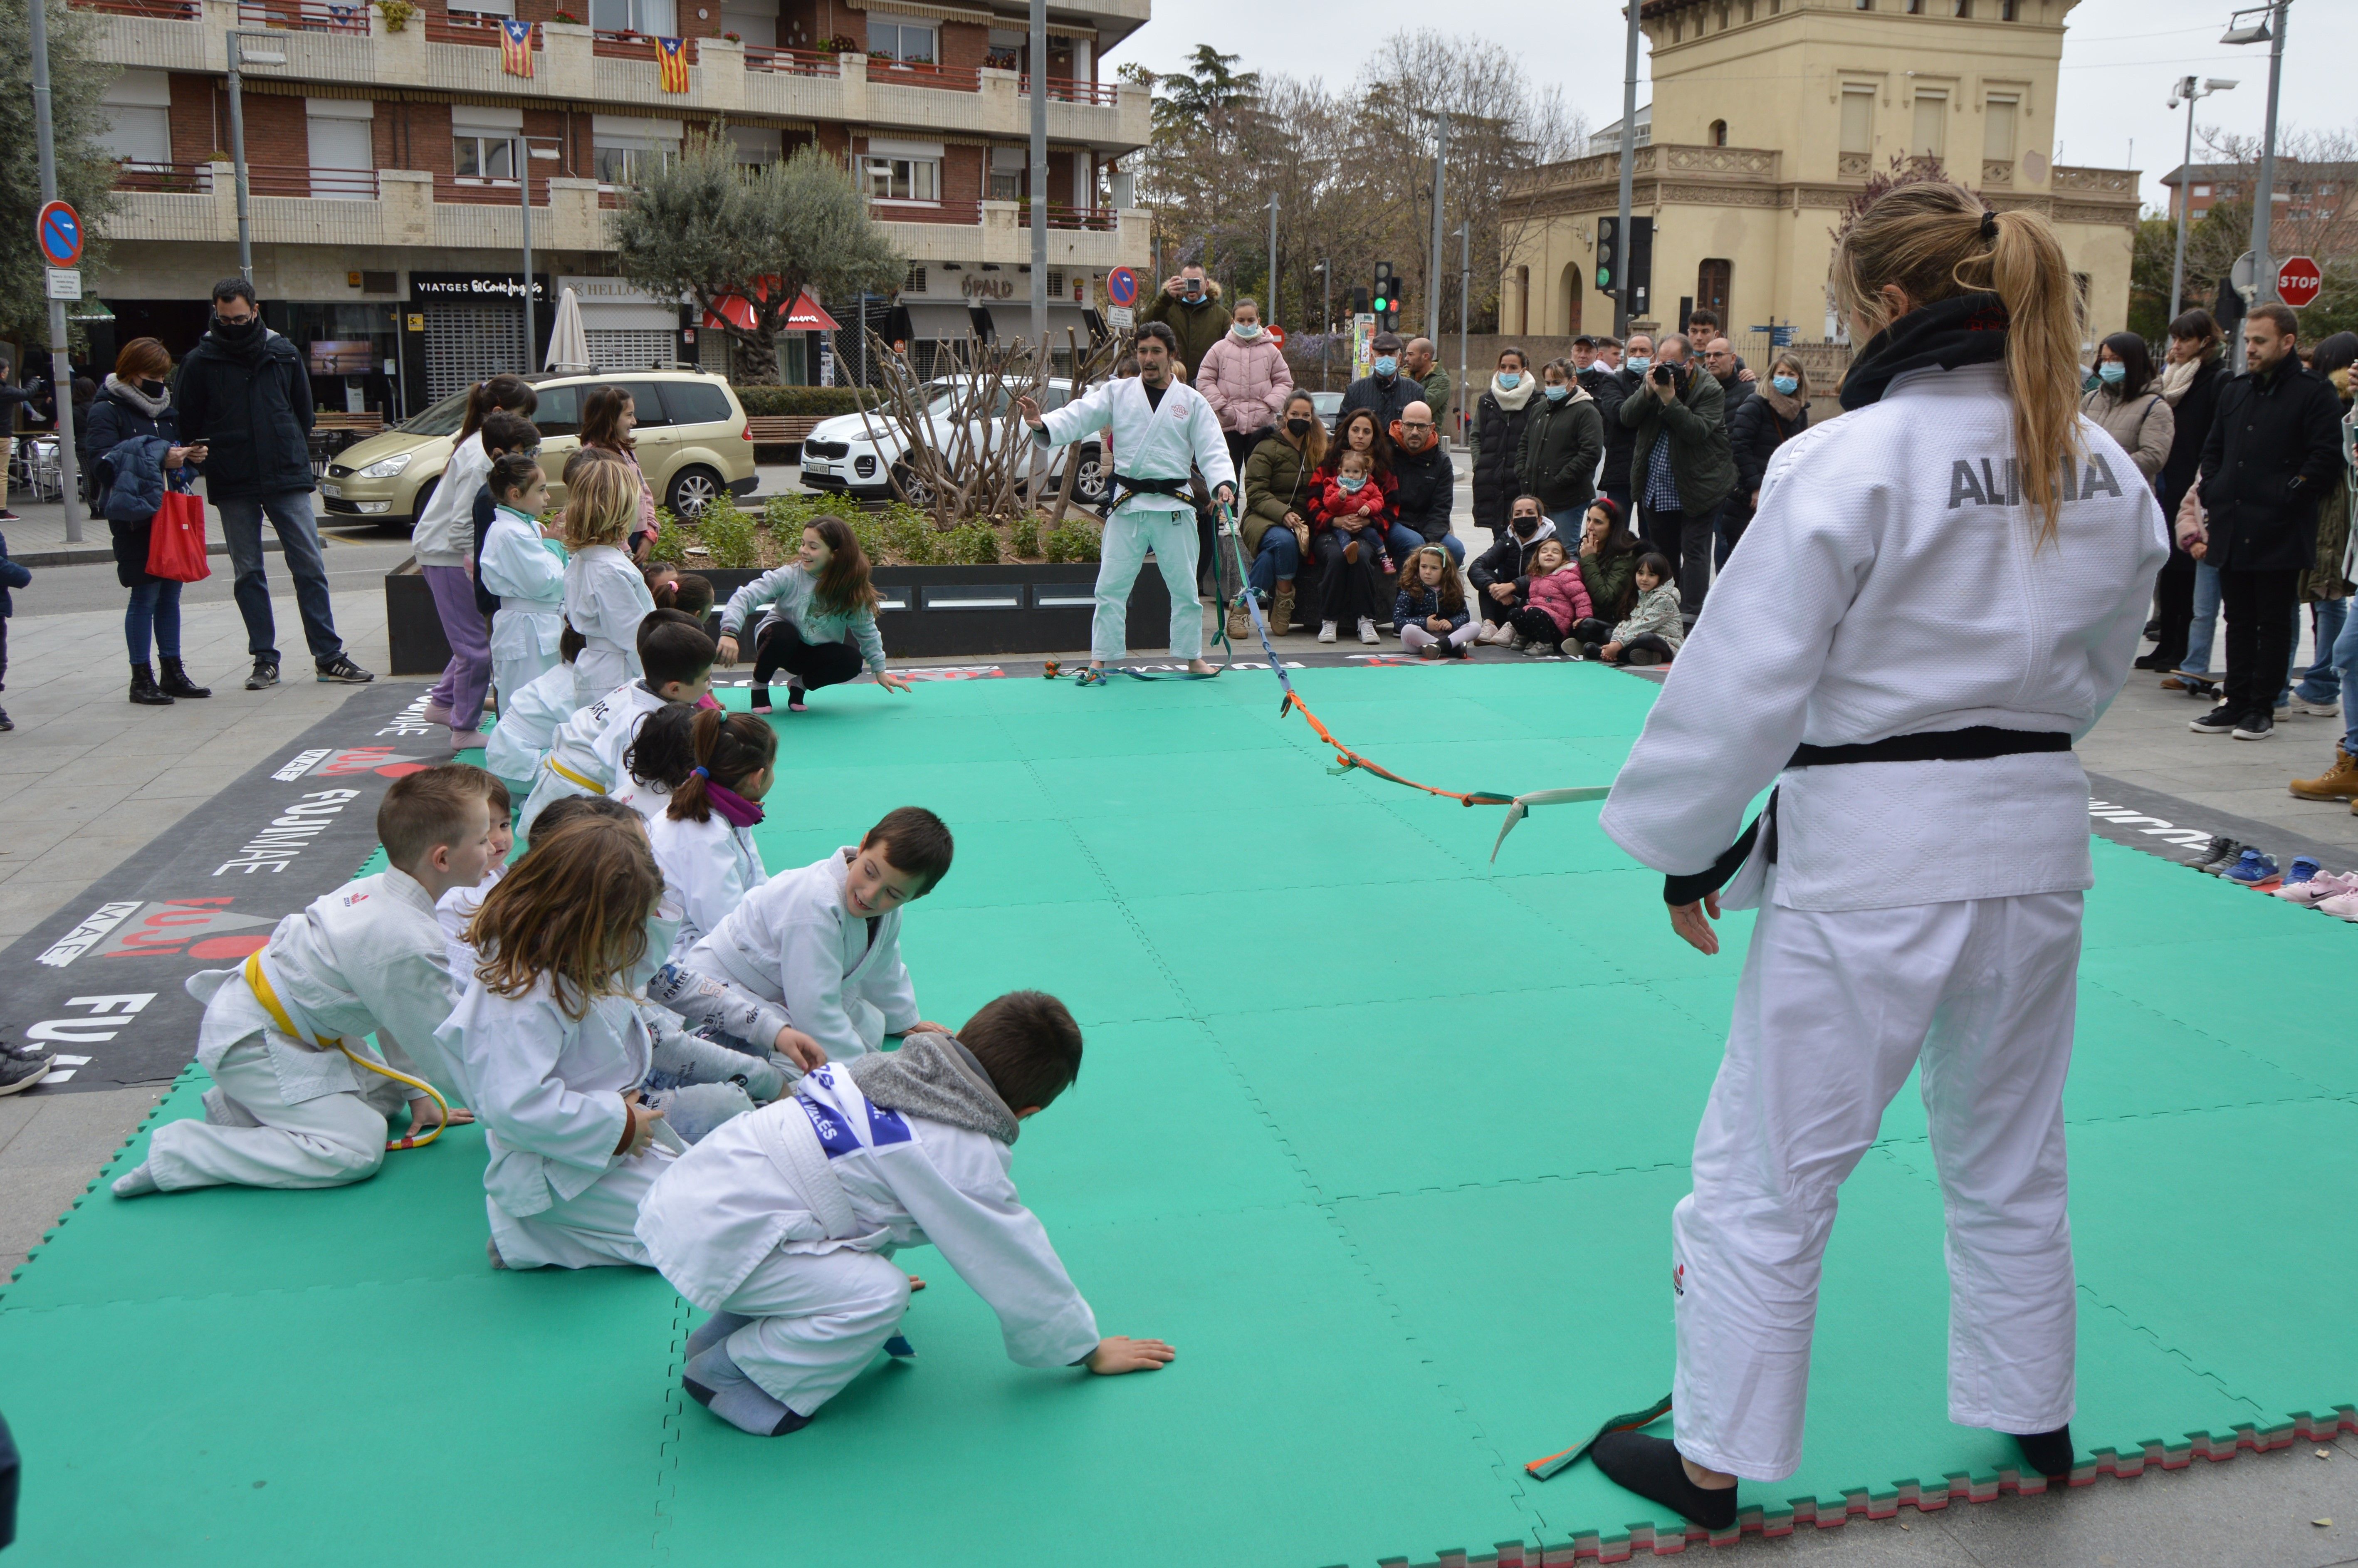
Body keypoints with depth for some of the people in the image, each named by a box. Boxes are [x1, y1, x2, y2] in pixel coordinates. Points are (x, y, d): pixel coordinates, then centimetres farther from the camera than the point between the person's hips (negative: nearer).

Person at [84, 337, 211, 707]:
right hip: (136, 517, -7)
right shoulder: (107, 410, -5)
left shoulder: (167, 410, 17)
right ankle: (142, 678, 1)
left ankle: (173, 672, 16)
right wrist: (159, 459, -25)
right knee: (146, 593, -6)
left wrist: (193, 457, 4)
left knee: (171, 592, 10)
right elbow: (102, 462, -17)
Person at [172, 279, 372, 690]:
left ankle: (329, 656, 4)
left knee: (310, 566, -1)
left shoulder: (284, 354, 5)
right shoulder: (200, 361, 1)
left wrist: (295, 456, 11)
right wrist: (199, 457, -4)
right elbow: (185, 424, 7)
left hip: (287, 478, 0)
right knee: (248, 574, 5)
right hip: (233, 486, 0)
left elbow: (304, 411, 15)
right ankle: (265, 660, 11)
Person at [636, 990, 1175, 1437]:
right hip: (714, 1240, -9)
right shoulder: (965, 1157, -14)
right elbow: (1018, 1267, -3)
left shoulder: (886, 1070, 11)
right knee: (880, 1298, -17)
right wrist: (1089, 1351, 13)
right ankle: (727, 1371, 2)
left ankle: (725, 1330, 23)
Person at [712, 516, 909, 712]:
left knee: (853, 661, -27)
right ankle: (759, 686, -7)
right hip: (782, 643, -2)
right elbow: (745, 597, -27)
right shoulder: (790, 575, -22)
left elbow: (867, 630, -3)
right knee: (784, 634, -37)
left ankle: (800, 684, 1)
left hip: (818, 654, 2)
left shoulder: (851, 588, -14)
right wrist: (730, 633, -43)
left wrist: (880, 671, -1)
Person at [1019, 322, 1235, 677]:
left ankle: (1192, 657, 20)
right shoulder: (1116, 394, 5)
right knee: (1111, 585, 1)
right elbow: (1078, 417, -8)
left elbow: (1212, 449, -1)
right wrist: (1042, 423, -28)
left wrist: (1223, 483, -21)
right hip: (1128, 505, 1)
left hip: (1174, 507, 0)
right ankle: (1100, 658, 10)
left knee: (1185, 587, 6)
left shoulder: (1192, 401, 4)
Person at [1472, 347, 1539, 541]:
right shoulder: (1487, 400, 13)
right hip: (1491, 480, 4)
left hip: (1521, 481, -4)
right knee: (1498, 535, 6)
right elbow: (1476, 436, 16)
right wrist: (1479, 464, 3)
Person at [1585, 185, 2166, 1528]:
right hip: (2038, 845, 7)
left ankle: (1715, 1463, 22)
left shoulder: (1849, 464, -17)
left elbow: (1743, 679, -15)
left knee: (1766, 1173, 8)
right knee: (2012, 1156, 25)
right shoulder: (2108, 473, 4)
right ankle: (2036, 1416, 44)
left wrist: (1688, 851, -4)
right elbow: (2098, 668, 14)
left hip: (1873, 859, -7)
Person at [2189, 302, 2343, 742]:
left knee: (2274, 623, 2)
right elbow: (2213, 452, 21)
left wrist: (2287, 500, -14)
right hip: (2232, 532, 6)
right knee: (2239, 621, 11)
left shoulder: (2314, 393, -3)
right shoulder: (2234, 392, 16)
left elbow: (2325, 459, -10)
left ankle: (2262, 709, 7)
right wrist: (2212, 500, 8)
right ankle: (2235, 703, 17)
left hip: (2280, 535, -6)